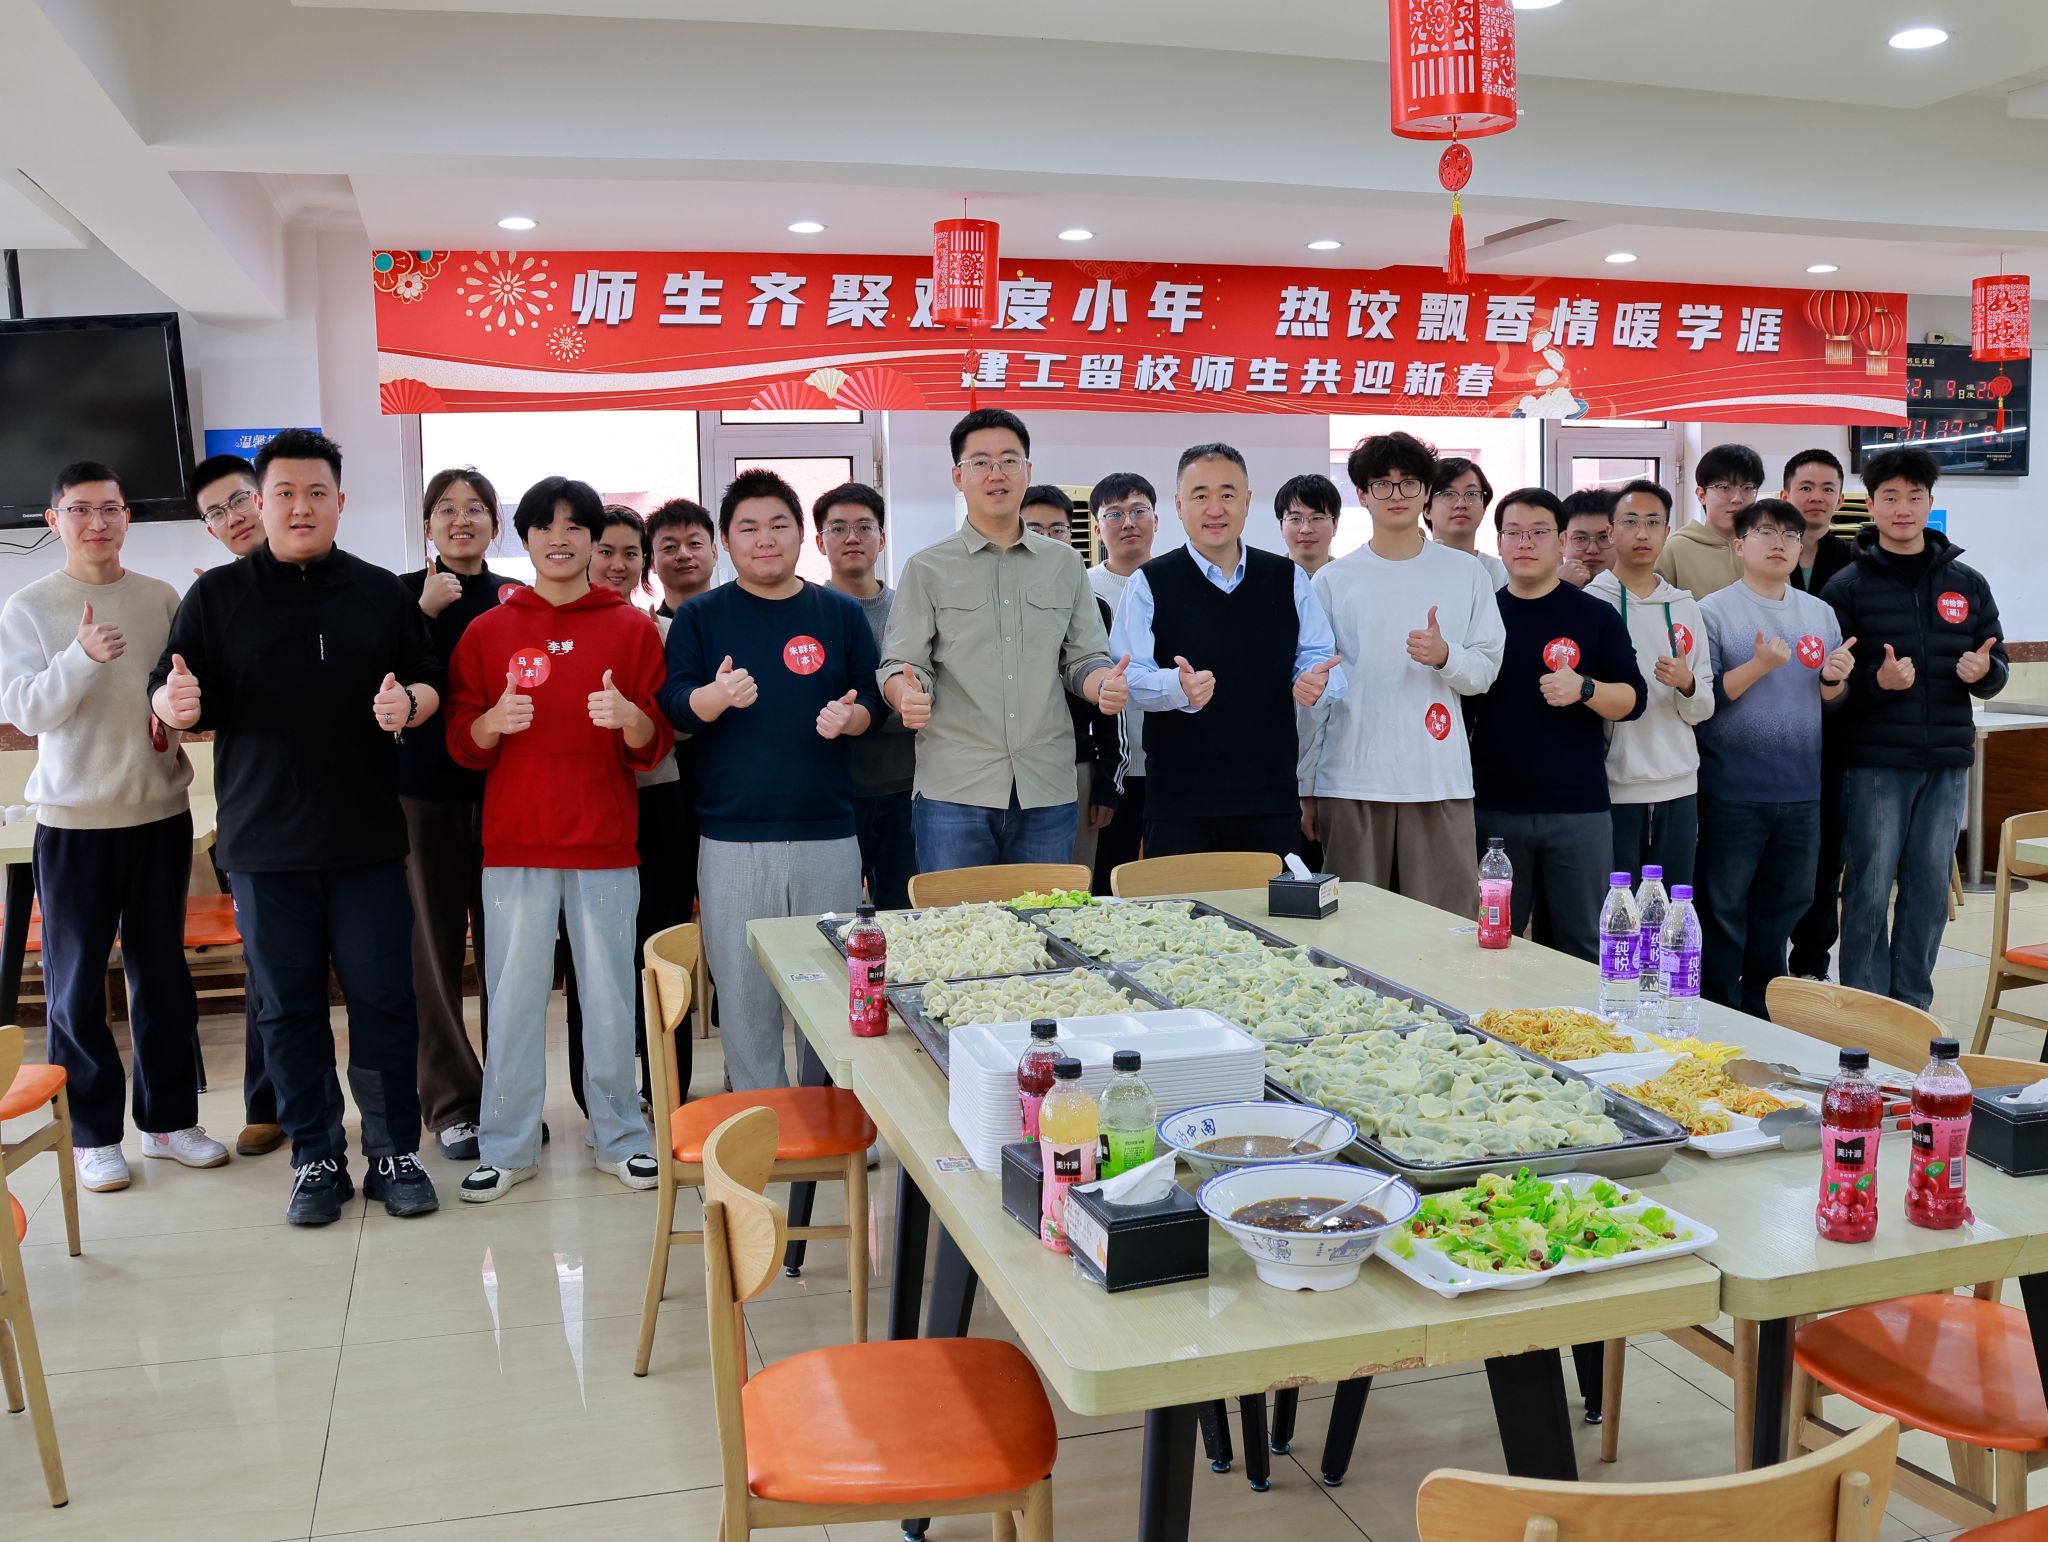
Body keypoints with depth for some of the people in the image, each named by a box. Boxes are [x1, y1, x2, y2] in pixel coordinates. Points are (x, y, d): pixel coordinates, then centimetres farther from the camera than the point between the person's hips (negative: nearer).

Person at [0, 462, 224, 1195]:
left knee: (164, 975, 11)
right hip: (73, 819, -2)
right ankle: (93, 1133, 17)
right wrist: (82, 657, -26)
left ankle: (169, 1118, 23)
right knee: (77, 983, 4)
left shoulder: (162, 599, 4)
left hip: (161, 811, 2)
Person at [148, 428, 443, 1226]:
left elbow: (432, 684, 8)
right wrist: (174, 702, -22)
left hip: (367, 839, 0)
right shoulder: (217, 596, 5)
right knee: (290, 1005, 7)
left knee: (384, 997, 2)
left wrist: (409, 703, -15)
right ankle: (316, 1160, 18)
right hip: (265, 841, 0)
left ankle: (395, 1152, 13)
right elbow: (168, 699, 2)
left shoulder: (381, 592, 8)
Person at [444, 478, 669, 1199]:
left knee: (609, 997, 4)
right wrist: (493, 722, -15)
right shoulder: (487, 632, 8)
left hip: (606, 845, 0)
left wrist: (630, 718, -17)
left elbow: (656, 746, 4)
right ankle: (508, 1147, 15)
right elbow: (461, 742, 6)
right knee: (513, 999, 3)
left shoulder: (632, 628, 6)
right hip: (515, 845, 1)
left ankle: (620, 1137, 18)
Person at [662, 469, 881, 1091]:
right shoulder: (700, 616, 6)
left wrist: (850, 715, -13)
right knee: (744, 996, 1)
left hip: (828, 835, 1)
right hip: (733, 838, -1)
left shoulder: (841, 613, 9)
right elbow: (674, 706, -2)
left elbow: (873, 699, 10)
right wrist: (718, 695, -23)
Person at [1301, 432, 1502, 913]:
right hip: (1349, 782, 0)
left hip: (1440, 783, 0)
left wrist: (1445, 656, -14)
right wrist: (1304, 789, 5)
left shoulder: (1466, 573, 8)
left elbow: (1485, 671, 9)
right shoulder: (1332, 581, 6)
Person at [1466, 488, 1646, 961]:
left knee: (1581, 946, 6)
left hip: (1577, 810, -1)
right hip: (1493, 809, 1)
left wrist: (1584, 689, -20)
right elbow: (1460, 709, 12)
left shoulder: (1595, 616, 3)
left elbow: (1633, 701, 0)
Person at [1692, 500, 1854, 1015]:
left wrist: (1834, 678, -7)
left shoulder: (1820, 612, 11)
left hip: (1800, 789, 5)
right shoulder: (1713, 611, -5)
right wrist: (1757, 666, -22)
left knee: (1785, 905, 15)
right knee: (1725, 909, 3)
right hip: (1732, 791, -5)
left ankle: (1762, 1010, 29)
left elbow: (1830, 697, 15)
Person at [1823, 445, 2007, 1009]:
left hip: (1947, 762, 4)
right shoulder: (1847, 587, 0)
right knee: (1870, 889, -2)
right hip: (1874, 763, -4)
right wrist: (1876, 682, -23)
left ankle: (1913, 1007, 19)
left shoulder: (1967, 583, 11)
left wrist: (1985, 672, -8)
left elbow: (1997, 669, 15)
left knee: (1930, 890, 8)